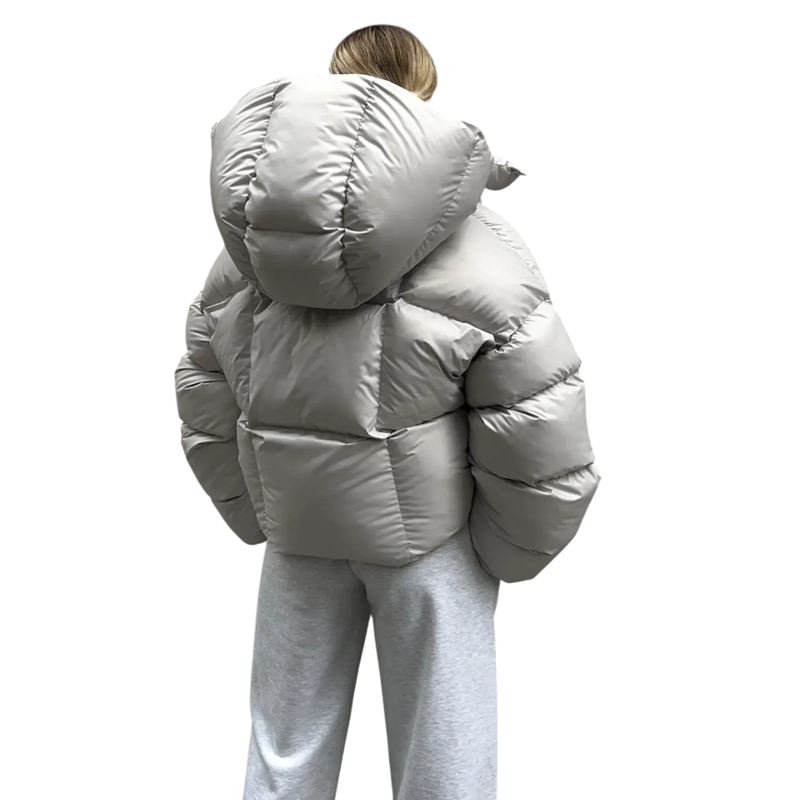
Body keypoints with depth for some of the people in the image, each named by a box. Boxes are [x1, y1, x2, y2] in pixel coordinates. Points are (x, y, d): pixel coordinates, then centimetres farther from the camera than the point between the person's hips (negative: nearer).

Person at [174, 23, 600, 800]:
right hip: (427, 532, -4)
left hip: (297, 526, 4)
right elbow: (541, 434, -16)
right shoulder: (474, 249, -15)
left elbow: (204, 402, 9)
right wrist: (509, 550, 0)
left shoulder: (242, 253, 0)